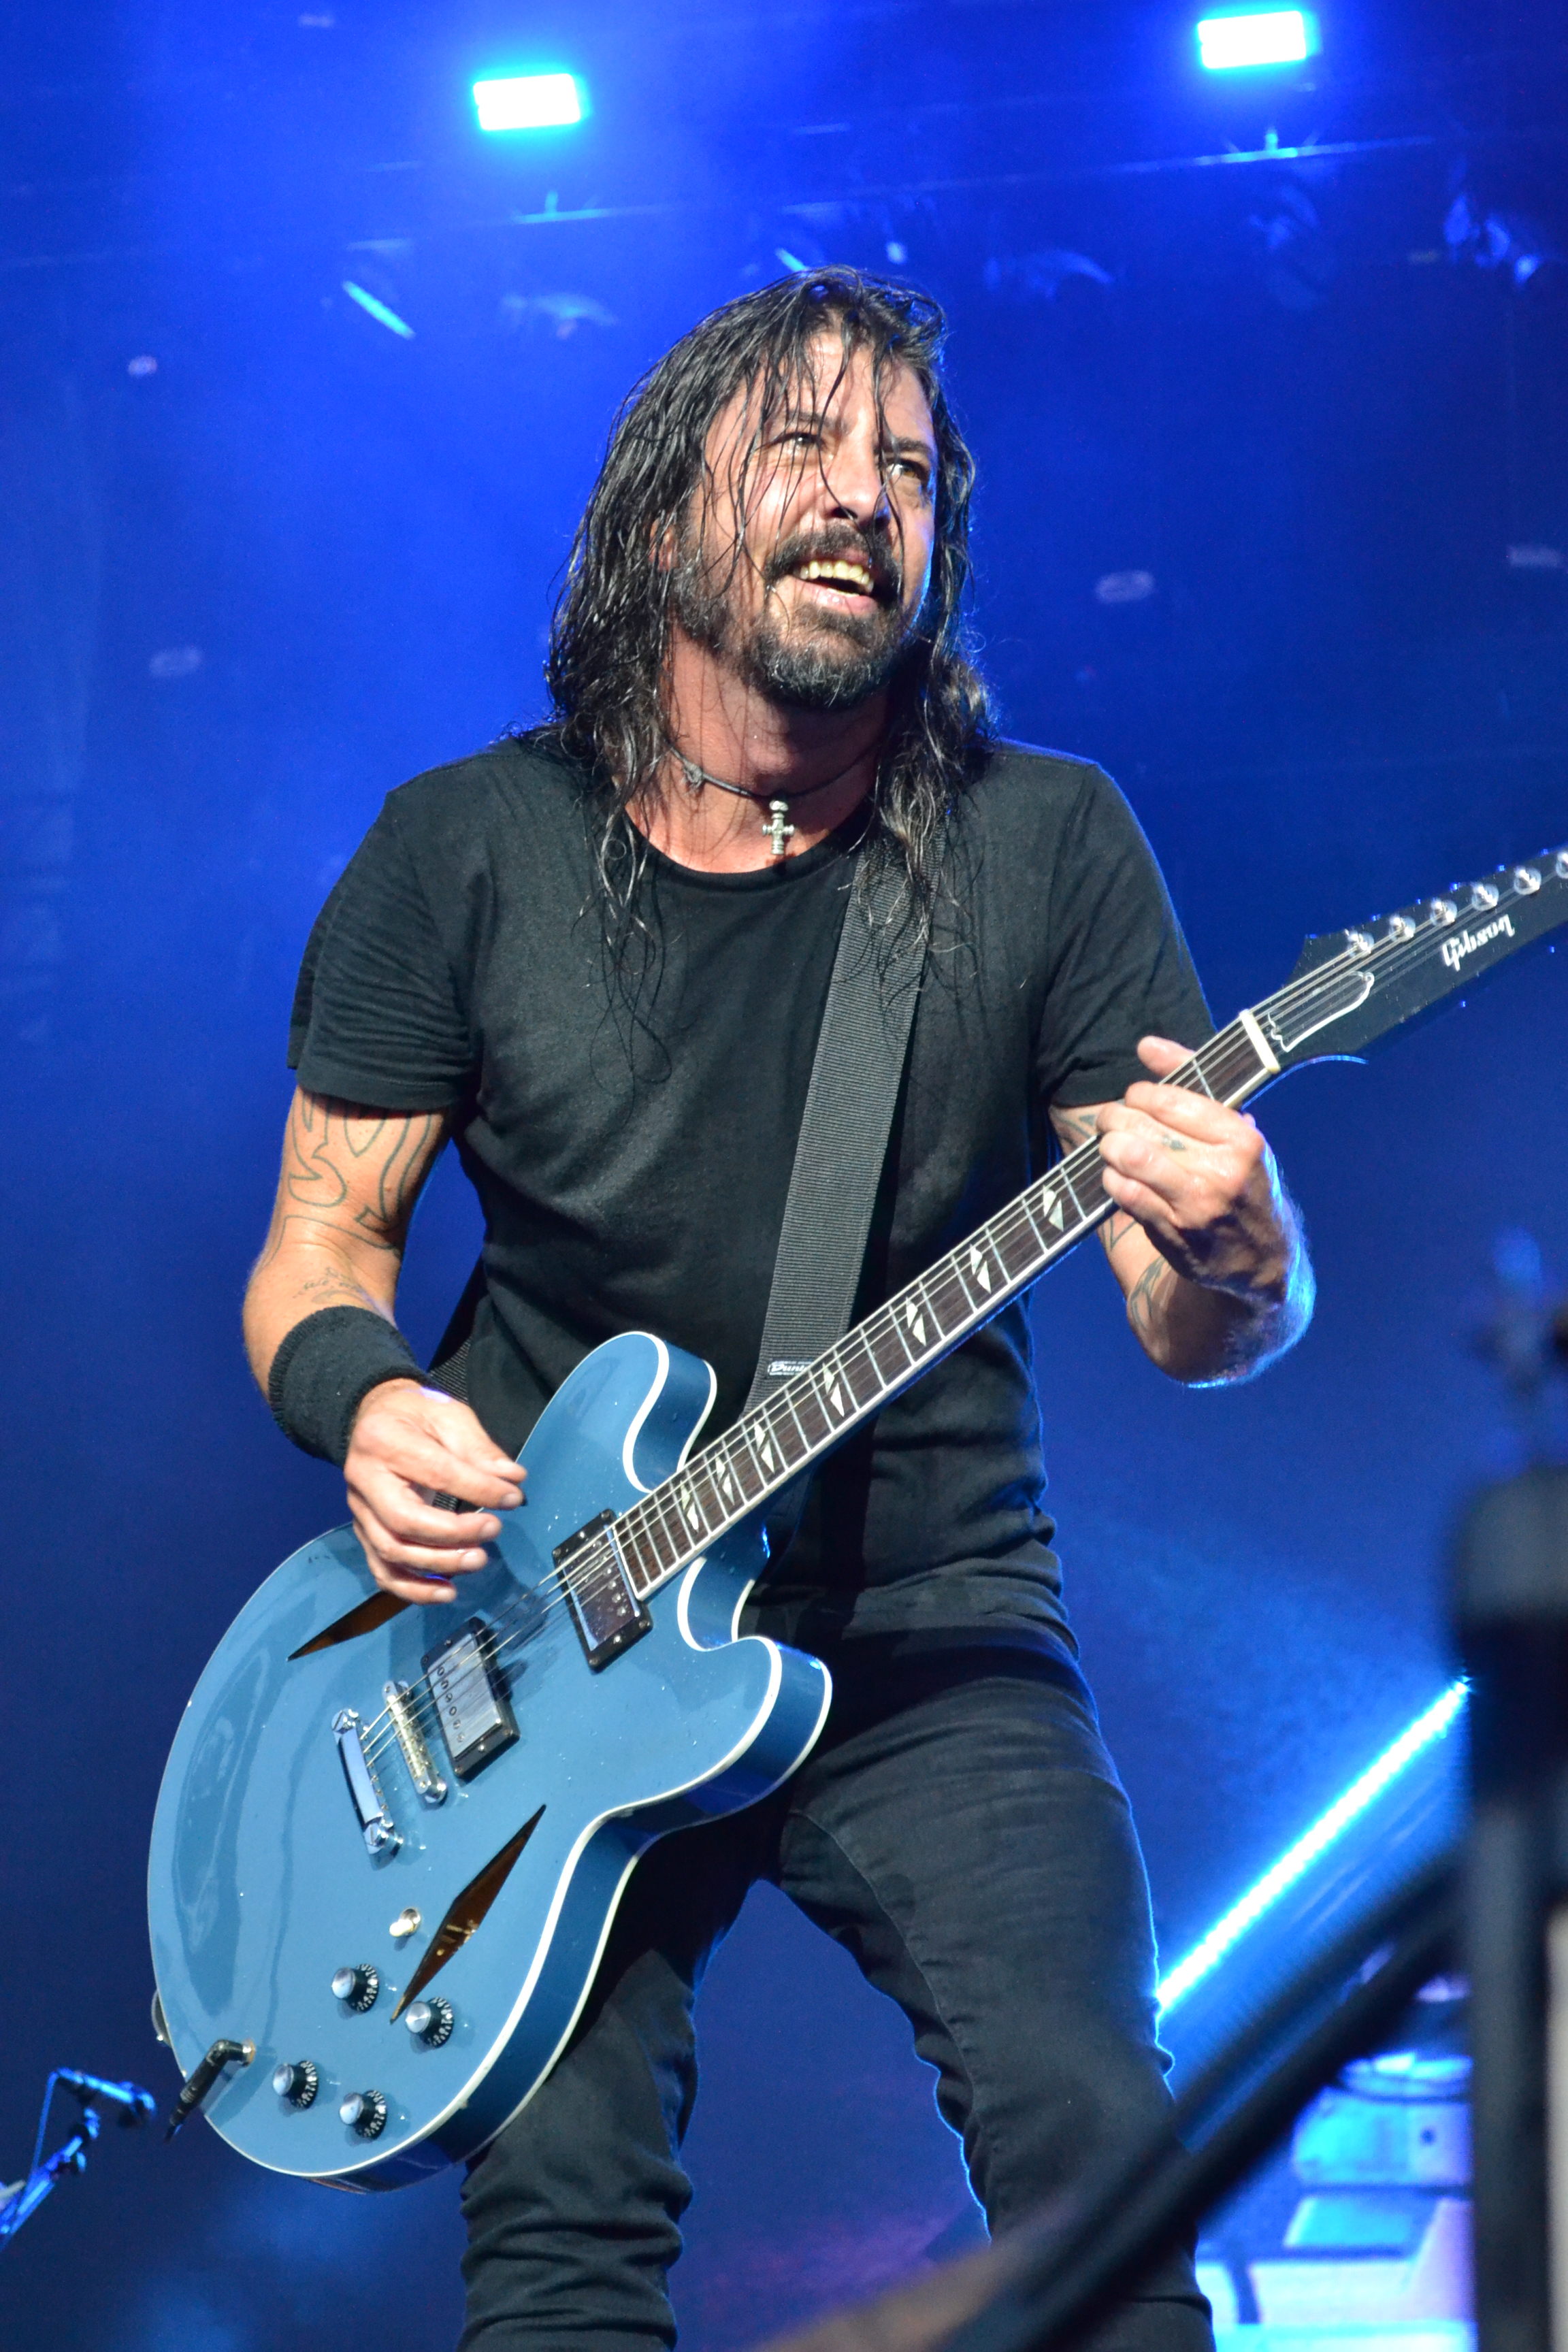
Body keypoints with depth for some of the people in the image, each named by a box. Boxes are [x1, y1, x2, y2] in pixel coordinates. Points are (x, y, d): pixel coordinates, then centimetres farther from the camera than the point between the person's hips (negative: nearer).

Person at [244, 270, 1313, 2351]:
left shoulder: (1044, 842, 0)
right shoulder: (467, 851, 2)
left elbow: (1197, 1325, -1)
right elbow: (320, 1247, 8)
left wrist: (1232, 1259, -25)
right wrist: (364, 1395, -15)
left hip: (930, 1643, 0)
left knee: (1098, 2152, -18)